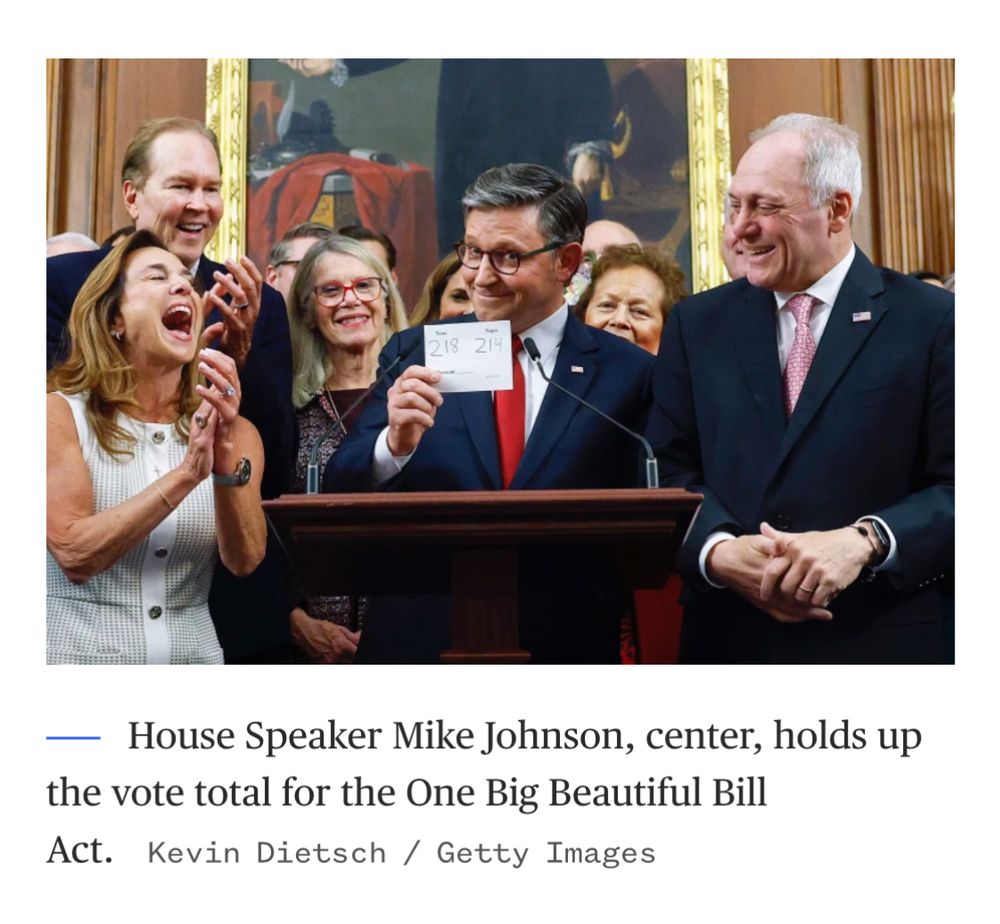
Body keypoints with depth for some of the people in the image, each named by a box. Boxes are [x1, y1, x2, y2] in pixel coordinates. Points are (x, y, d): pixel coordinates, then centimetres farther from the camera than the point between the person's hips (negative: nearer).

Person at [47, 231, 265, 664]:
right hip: (78, 652, -2)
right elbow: (74, 555, -18)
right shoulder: (60, 413, -8)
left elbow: (244, 561, -13)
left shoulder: (235, 431, 0)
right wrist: (186, 475, -27)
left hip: (193, 652, 3)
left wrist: (226, 457, -28)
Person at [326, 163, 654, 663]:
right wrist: (394, 444, -24)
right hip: (416, 645, 1)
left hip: (564, 651, -1)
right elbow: (339, 497, -6)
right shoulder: (413, 354, -1)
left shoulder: (627, 373, -6)